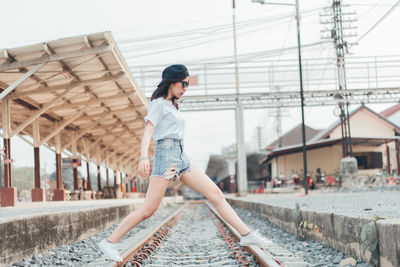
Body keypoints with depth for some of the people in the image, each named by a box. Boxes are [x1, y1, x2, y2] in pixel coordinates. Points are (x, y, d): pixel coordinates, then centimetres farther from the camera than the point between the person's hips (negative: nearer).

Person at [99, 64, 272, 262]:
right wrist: (143, 157, -30)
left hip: (182, 158, 8)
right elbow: (147, 133, -13)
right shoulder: (158, 104, -1)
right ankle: (110, 242, -3)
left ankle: (246, 235, -1)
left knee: (216, 195, -1)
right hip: (166, 156, -8)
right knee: (148, 209, -12)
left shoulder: (173, 107, 23)